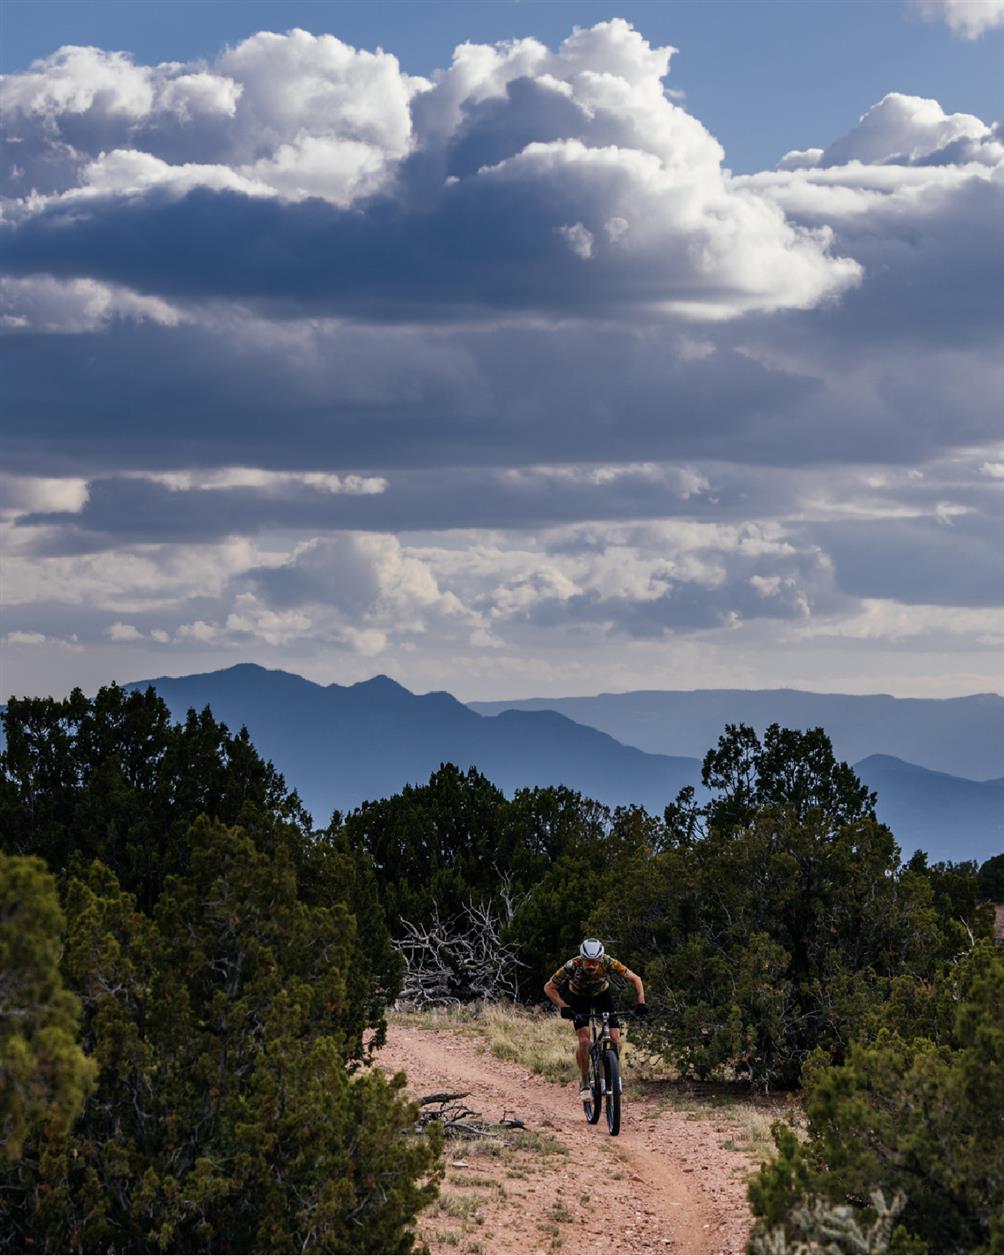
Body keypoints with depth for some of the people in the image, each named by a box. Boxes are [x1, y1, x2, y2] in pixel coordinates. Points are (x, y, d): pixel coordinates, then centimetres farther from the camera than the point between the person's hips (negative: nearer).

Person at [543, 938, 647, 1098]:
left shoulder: (609, 963, -34)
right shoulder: (573, 966, -37)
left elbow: (635, 979, -22)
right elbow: (549, 987, -27)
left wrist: (641, 1003, -36)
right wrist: (563, 1007, -40)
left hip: (601, 993, 1)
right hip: (578, 996, -1)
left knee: (615, 1040, -12)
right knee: (584, 1040, -20)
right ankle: (584, 1083, -5)